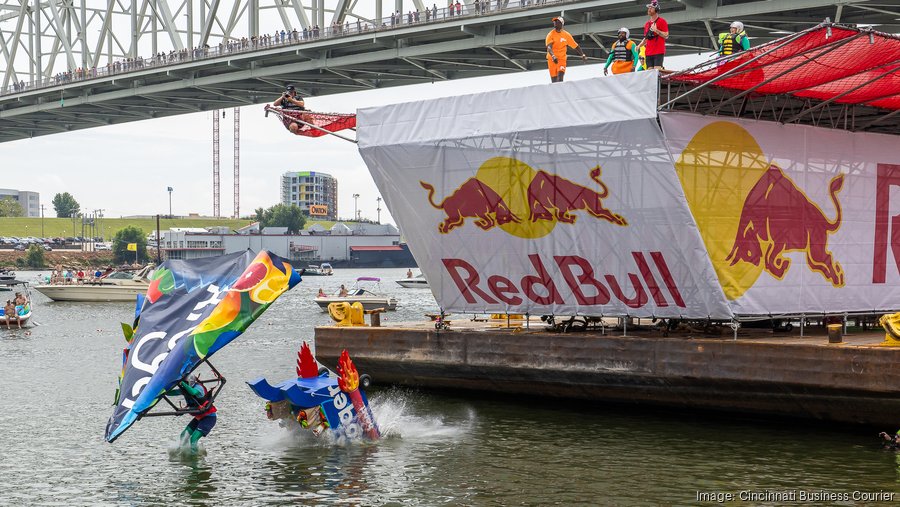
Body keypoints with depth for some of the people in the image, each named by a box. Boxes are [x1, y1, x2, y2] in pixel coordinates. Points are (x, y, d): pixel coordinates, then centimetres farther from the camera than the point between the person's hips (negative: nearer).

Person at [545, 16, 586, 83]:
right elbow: (549, 47, -22)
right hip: (552, 59, -1)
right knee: (554, 80, 1)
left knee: (560, 79, -19)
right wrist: (553, 56, -39)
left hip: (562, 59, 1)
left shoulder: (566, 35, 2)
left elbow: (576, 46, 11)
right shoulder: (550, 35, -7)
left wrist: (583, 55, 4)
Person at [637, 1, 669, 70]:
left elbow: (666, 36, -6)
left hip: (659, 52, -6)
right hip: (649, 53, 6)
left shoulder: (662, 21, -1)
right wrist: (639, 46, 8)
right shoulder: (647, 23, 18)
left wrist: (656, 30, -17)